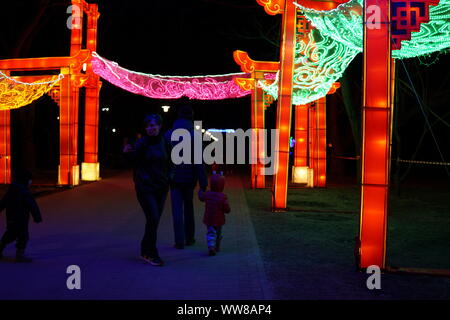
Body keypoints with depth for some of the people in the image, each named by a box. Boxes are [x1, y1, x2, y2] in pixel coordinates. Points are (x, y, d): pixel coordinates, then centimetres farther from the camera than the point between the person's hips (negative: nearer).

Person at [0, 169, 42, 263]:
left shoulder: (11, 190, 8)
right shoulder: (24, 192, -18)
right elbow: (33, 206, -20)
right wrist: (37, 217, -16)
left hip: (10, 217, 9)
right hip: (21, 219, -9)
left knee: (10, 234, 23)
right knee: (23, 236, -1)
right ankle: (20, 255, 0)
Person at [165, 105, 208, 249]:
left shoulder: (168, 135, -1)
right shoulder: (194, 135, -8)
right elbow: (199, 161, -12)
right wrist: (203, 182, -11)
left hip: (174, 177, 0)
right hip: (189, 177, 0)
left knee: (177, 209, 2)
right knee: (188, 207, 16)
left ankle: (179, 241, -1)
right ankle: (189, 238, 23)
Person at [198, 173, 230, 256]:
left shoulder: (207, 194, -7)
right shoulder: (223, 197, -18)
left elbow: (201, 197, 15)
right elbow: (227, 209, -18)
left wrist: (201, 190, 35)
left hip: (208, 219, 2)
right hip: (219, 220, -2)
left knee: (210, 233, 3)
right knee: (218, 233, 19)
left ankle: (211, 247, -19)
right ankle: (217, 247, 31)